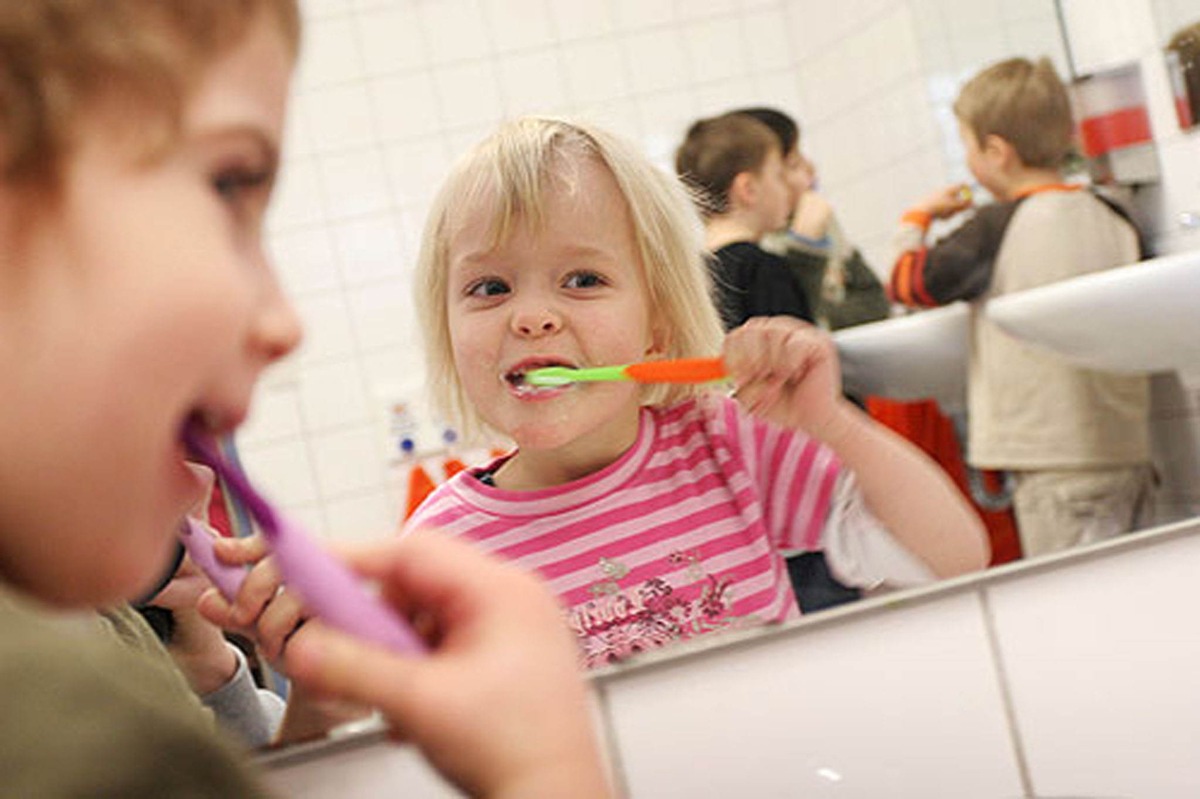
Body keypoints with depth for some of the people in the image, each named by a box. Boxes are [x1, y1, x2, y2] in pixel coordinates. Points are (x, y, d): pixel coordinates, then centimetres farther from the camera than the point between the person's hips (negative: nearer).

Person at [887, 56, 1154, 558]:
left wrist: (917, 219, 19)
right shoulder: (1115, 221, 7)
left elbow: (908, 283, 1)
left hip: (1056, 464, -6)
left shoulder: (996, 228, -10)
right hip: (1127, 451, 7)